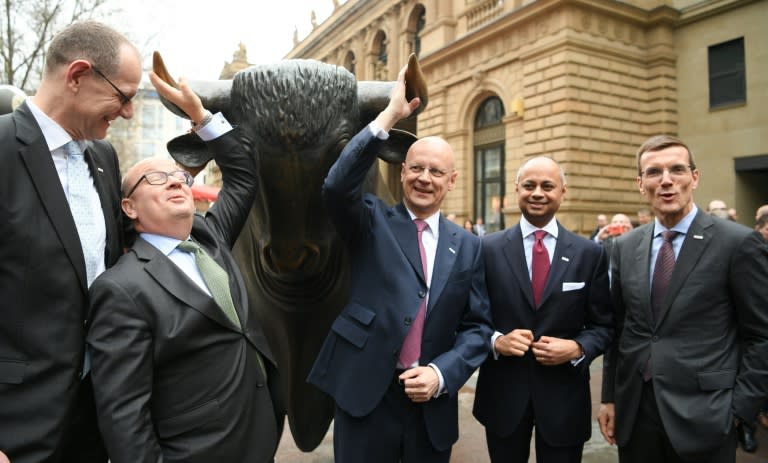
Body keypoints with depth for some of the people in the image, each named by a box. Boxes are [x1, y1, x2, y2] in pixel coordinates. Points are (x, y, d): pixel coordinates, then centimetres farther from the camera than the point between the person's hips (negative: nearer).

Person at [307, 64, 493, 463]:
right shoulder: (373, 222, 0)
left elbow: (477, 326, 4)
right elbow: (336, 188, -21)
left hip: (433, 403, 3)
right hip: (365, 394, -2)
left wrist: (441, 374, -12)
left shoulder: (467, 246, 6)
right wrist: (390, 115, -19)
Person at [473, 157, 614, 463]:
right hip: (502, 394, 0)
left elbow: (603, 325, 3)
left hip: (564, 396, 0)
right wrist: (496, 340, -16)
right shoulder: (488, 249, -3)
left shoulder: (590, 253, -1)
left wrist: (577, 348, -14)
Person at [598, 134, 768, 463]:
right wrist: (610, 397, 8)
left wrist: (739, 408, -8)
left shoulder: (739, 243, -8)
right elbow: (617, 328, 8)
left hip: (703, 416, -4)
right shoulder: (626, 247, 4)